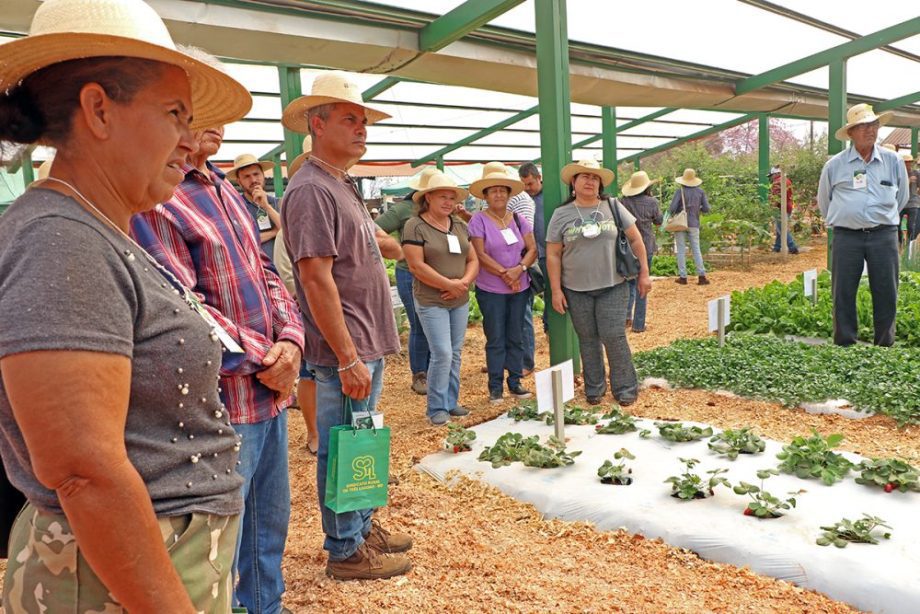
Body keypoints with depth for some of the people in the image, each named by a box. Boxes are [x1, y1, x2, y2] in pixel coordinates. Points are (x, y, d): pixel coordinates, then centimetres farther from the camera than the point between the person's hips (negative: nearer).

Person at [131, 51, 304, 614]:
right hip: (220, 403, -9)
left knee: (270, 522, 23)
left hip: (272, 389, 9)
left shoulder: (225, 191, 13)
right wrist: (261, 359, -15)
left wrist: (291, 339, -3)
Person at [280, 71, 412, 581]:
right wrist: (348, 358, -23)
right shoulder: (312, 190, -17)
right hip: (346, 351, -10)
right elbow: (316, 279, -23)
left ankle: (362, 526, 36)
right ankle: (346, 551, 19)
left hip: (367, 345, 10)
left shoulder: (343, 186, 14)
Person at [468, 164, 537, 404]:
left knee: (516, 338, 10)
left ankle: (515, 383, 20)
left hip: (520, 288, 4)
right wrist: (504, 273, -16)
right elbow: (480, 254, -13)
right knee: (495, 339, 2)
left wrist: (519, 269, -15)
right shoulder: (479, 220, -6)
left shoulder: (518, 219, 7)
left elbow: (532, 249, 3)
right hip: (491, 290, -4)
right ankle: (495, 387, 11)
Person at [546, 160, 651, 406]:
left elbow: (635, 239, 6)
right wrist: (556, 290, -4)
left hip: (613, 286, 0)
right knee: (588, 339, 9)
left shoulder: (613, 207, 2)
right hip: (576, 290, 1)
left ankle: (625, 388, 13)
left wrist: (644, 273, 4)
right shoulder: (561, 214, 0)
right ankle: (594, 388, 24)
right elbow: (553, 255, 0)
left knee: (614, 337, -4)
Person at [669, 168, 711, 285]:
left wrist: (672, 214, 7)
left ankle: (683, 277, 4)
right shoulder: (700, 191, 0)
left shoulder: (680, 191, -8)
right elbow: (706, 209, 0)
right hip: (694, 224, 2)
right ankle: (702, 275, 2)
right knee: (696, 249, 8)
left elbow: (672, 208, -14)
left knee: (681, 250, 4)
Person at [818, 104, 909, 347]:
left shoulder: (893, 161, 7)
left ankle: (885, 346, 15)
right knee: (843, 295, 2)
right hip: (847, 237, -1)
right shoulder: (835, 165, 2)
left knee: (886, 295, 4)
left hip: (884, 236, 1)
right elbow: (824, 201, 16)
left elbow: (901, 198, 20)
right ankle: (844, 346, 11)